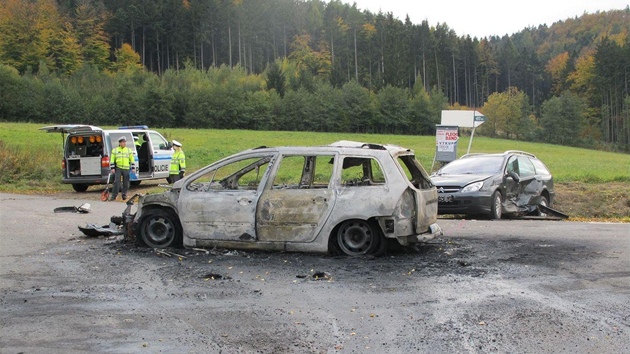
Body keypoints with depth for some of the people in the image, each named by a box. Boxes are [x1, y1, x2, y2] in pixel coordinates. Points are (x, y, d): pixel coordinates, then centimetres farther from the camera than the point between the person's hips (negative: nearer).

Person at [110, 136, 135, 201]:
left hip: (126, 169, 1)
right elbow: (112, 160, 6)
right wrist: (112, 168, -2)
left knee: (126, 183, 5)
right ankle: (114, 195, -5)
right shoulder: (115, 150, 6)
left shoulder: (129, 150, 9)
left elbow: (132, 160, 10)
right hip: (118, 168, -1)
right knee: (116, 182, -8)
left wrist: (133, 168, 4)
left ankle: (124, 195, 18)